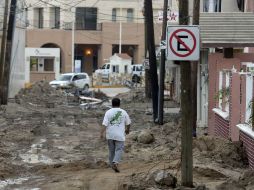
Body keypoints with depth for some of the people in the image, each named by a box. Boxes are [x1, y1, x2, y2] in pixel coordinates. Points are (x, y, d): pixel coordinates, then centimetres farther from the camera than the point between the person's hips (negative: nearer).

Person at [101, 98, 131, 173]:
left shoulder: (108, 112, -1)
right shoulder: (123, 112, 2)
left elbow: (105, 123, -10)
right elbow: (128, 123, 12)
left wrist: (102, 133, -12)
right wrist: (127, 129, 30)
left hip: (110, 135, 2)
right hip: (119, 135, -2)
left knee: (111, 150, 14)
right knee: (119, 149, 0)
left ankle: (112, 164, 23)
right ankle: (115, 162, -22)